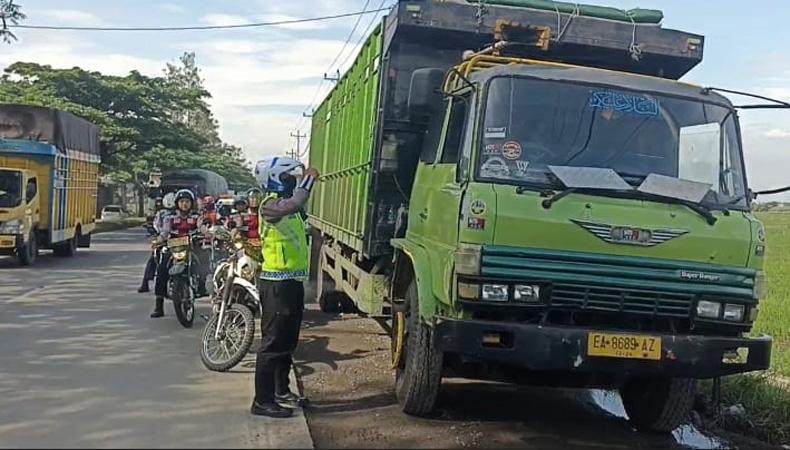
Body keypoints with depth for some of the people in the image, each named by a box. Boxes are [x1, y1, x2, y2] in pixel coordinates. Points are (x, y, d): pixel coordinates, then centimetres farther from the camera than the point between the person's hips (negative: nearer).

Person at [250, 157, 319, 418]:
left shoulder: (285, 204, 15)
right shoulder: (270, 205, -16)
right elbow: (294, 204, -35)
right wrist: (308, 179, -24)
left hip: (291, 282, 10)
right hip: (277, 284, -10)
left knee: (288, 341, 18)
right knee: (273, 343, -6)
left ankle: (281, 391, 30)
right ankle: (262, 401, 0)